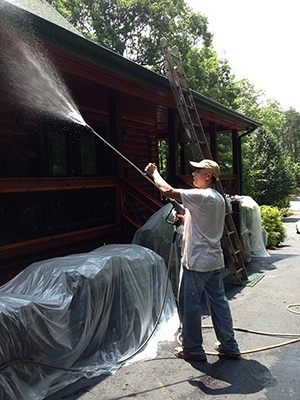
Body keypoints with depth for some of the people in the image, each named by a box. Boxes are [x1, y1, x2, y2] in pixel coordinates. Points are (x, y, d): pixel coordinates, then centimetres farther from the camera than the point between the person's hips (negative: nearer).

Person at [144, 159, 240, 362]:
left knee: (190, 305, 5)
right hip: (215, 261, 9)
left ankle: (193, 349, 18)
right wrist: (185, 218, 10)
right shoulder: (219, 199, 11)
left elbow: (167, 190, -21)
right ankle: (229, 345, 28)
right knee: (219, 301, 17)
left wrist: (154, 173, -5)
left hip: (197, 262, -9)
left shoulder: (201, 197, -19)